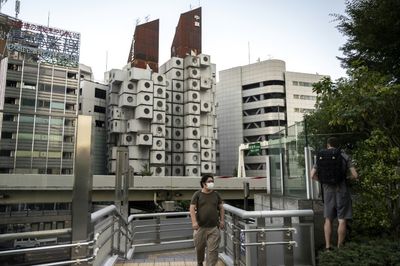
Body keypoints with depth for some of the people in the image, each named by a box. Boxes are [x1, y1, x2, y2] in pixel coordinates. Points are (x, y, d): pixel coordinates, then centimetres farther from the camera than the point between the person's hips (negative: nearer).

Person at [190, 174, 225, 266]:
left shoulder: (216, 194, 8)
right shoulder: (197, 194, -1)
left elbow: (221, 208, 14)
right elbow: (192, 208, -6)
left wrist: (222, 220, 5)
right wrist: (194, 222, -16)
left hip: (214, 227, 1)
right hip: (200, 227, -1)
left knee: (213, 250, -3)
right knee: (199, 248, 14)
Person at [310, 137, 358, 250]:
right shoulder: (344, 156, -4)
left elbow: (312, 175, -4)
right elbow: (355, 175, -8)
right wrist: (347, 177, 12)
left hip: (328, 191, 2)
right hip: (342, 190, -2)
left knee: (328, 219, 12)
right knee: (342, 220, 5)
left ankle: (327, 246, 11)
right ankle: (340, 247, 9)